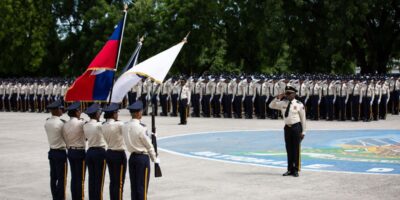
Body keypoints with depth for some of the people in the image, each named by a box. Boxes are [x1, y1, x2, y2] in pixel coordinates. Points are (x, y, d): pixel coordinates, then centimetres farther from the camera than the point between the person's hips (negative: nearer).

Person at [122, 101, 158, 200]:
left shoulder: (125, 126, 0)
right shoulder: (141, 128, -18)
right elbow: (149, 145, -10)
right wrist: (154, 158, 2)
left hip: (132, 157, 7)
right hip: (143, 158, -7)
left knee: (133, 185, 13)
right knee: (142, 186, 0)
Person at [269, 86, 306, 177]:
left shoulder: (299, 104, -6)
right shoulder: (283, 103, 5)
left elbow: (303, 119, -3)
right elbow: (271, 106, 10)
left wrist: (303, 131, -5)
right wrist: (277, 98, -7)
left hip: (296, 127, -4)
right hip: (287, 127, 4)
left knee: (296, 149, -1)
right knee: (289, 149, 9)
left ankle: (296, 170, 7)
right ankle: (290, 169, 18)